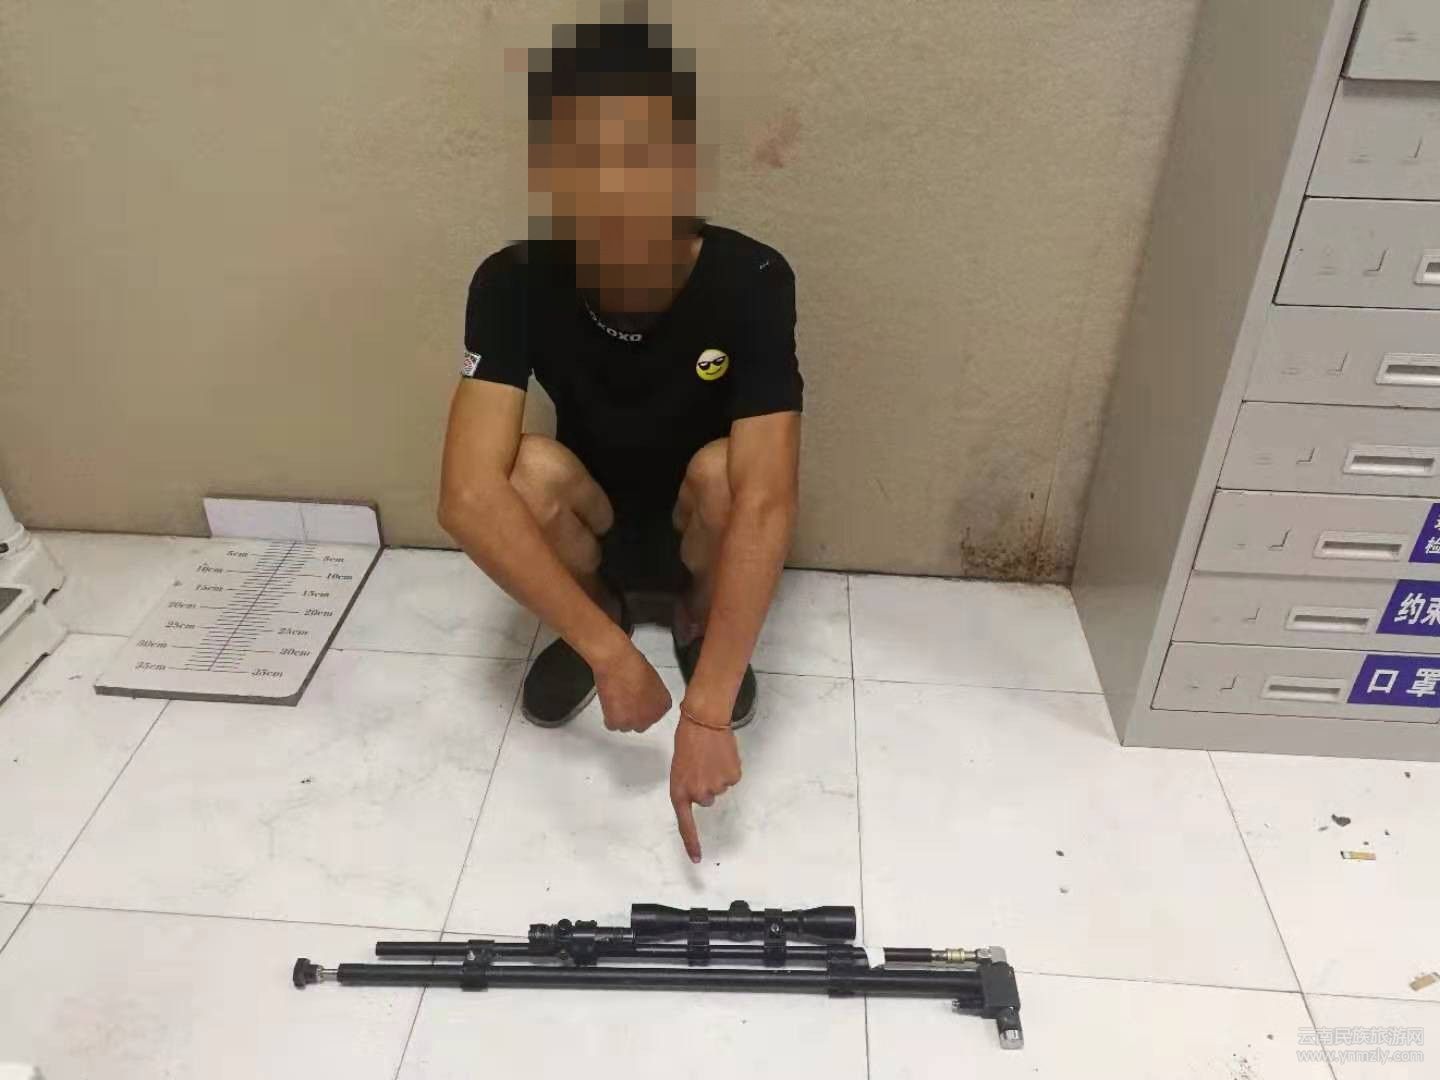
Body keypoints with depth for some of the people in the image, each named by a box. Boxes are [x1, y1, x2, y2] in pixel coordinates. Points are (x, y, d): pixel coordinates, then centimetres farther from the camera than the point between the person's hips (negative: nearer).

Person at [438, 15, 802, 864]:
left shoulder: (751, 282, -29)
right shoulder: (514, 284, -25)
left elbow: (764, 504, -37)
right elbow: (469, 497, -35)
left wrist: (708, 711, -42)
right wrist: (606, 648, -40)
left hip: (698, 534, -1)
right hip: (592, 529, 1)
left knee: (721, 471, -35)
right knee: (529, 468, -32)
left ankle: (700, 624, 0)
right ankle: (593, 615, 2)